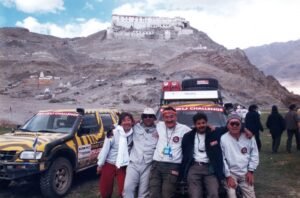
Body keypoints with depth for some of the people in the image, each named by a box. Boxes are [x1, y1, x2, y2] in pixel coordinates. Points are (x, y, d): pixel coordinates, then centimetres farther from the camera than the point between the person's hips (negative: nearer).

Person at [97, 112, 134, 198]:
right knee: (105, 189, 12)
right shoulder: (113, 133, -16)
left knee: (124, 190, 1)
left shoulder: (133, 134, -7)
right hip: (109, 164, -2)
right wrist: (100, 164, -7)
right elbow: (105, 148, -12)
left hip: (123, 166, 2)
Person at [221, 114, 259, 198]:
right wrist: (228, 176, -11)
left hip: (246, 173, 4)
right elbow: (222, 159, -11)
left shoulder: (248, 137, 0)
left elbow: (254, 154, 6)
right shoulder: (223, 139, -11)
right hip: (231, 174, -3)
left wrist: (250, 171, 0)